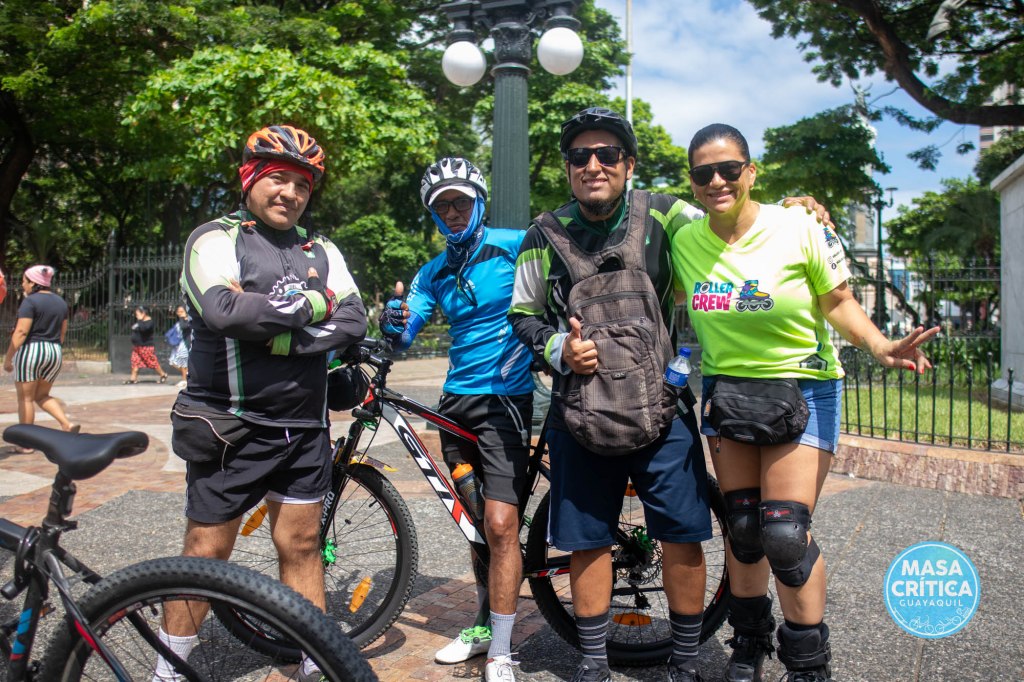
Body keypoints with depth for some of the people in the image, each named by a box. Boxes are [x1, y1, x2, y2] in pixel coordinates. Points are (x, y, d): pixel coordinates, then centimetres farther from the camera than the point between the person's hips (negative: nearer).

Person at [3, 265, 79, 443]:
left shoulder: (30, 301, -10)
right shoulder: (60, 302, 11)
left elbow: (21, 331, -16)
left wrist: (8, 357, -13)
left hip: (31, 349, -7)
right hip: (55, 353, 7)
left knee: (25, 398, 3)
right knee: (42, 395, 18)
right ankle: (67, 424, -3)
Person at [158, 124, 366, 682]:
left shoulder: (321, 251, 10)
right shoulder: (216, 239, -5)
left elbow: (353, 322, -5)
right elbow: (224, 310, -25)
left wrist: (284, 338, -17)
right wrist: (308, 306, -15)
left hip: (303, 425, 4)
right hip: (231, 427, -4)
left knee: (301, 544, 13)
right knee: (207, 553, 7)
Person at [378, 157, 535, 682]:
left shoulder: (512, 245, -4)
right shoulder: (433, 273, 12)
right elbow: (404, 336, 7)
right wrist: (393, 324, -16)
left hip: (505, 399, -6)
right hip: (456, 401, 6)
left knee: (500, 525, -12)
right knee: (474, 524, 14)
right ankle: (485, 624, 31)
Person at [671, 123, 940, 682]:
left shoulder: (800, 228, -12)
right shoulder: (683, 241, -2)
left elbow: (838, 304, -4)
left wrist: (879, 345, -21)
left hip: (802, 388, -3)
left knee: (785, 533, -10)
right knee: (741, 527, 7)